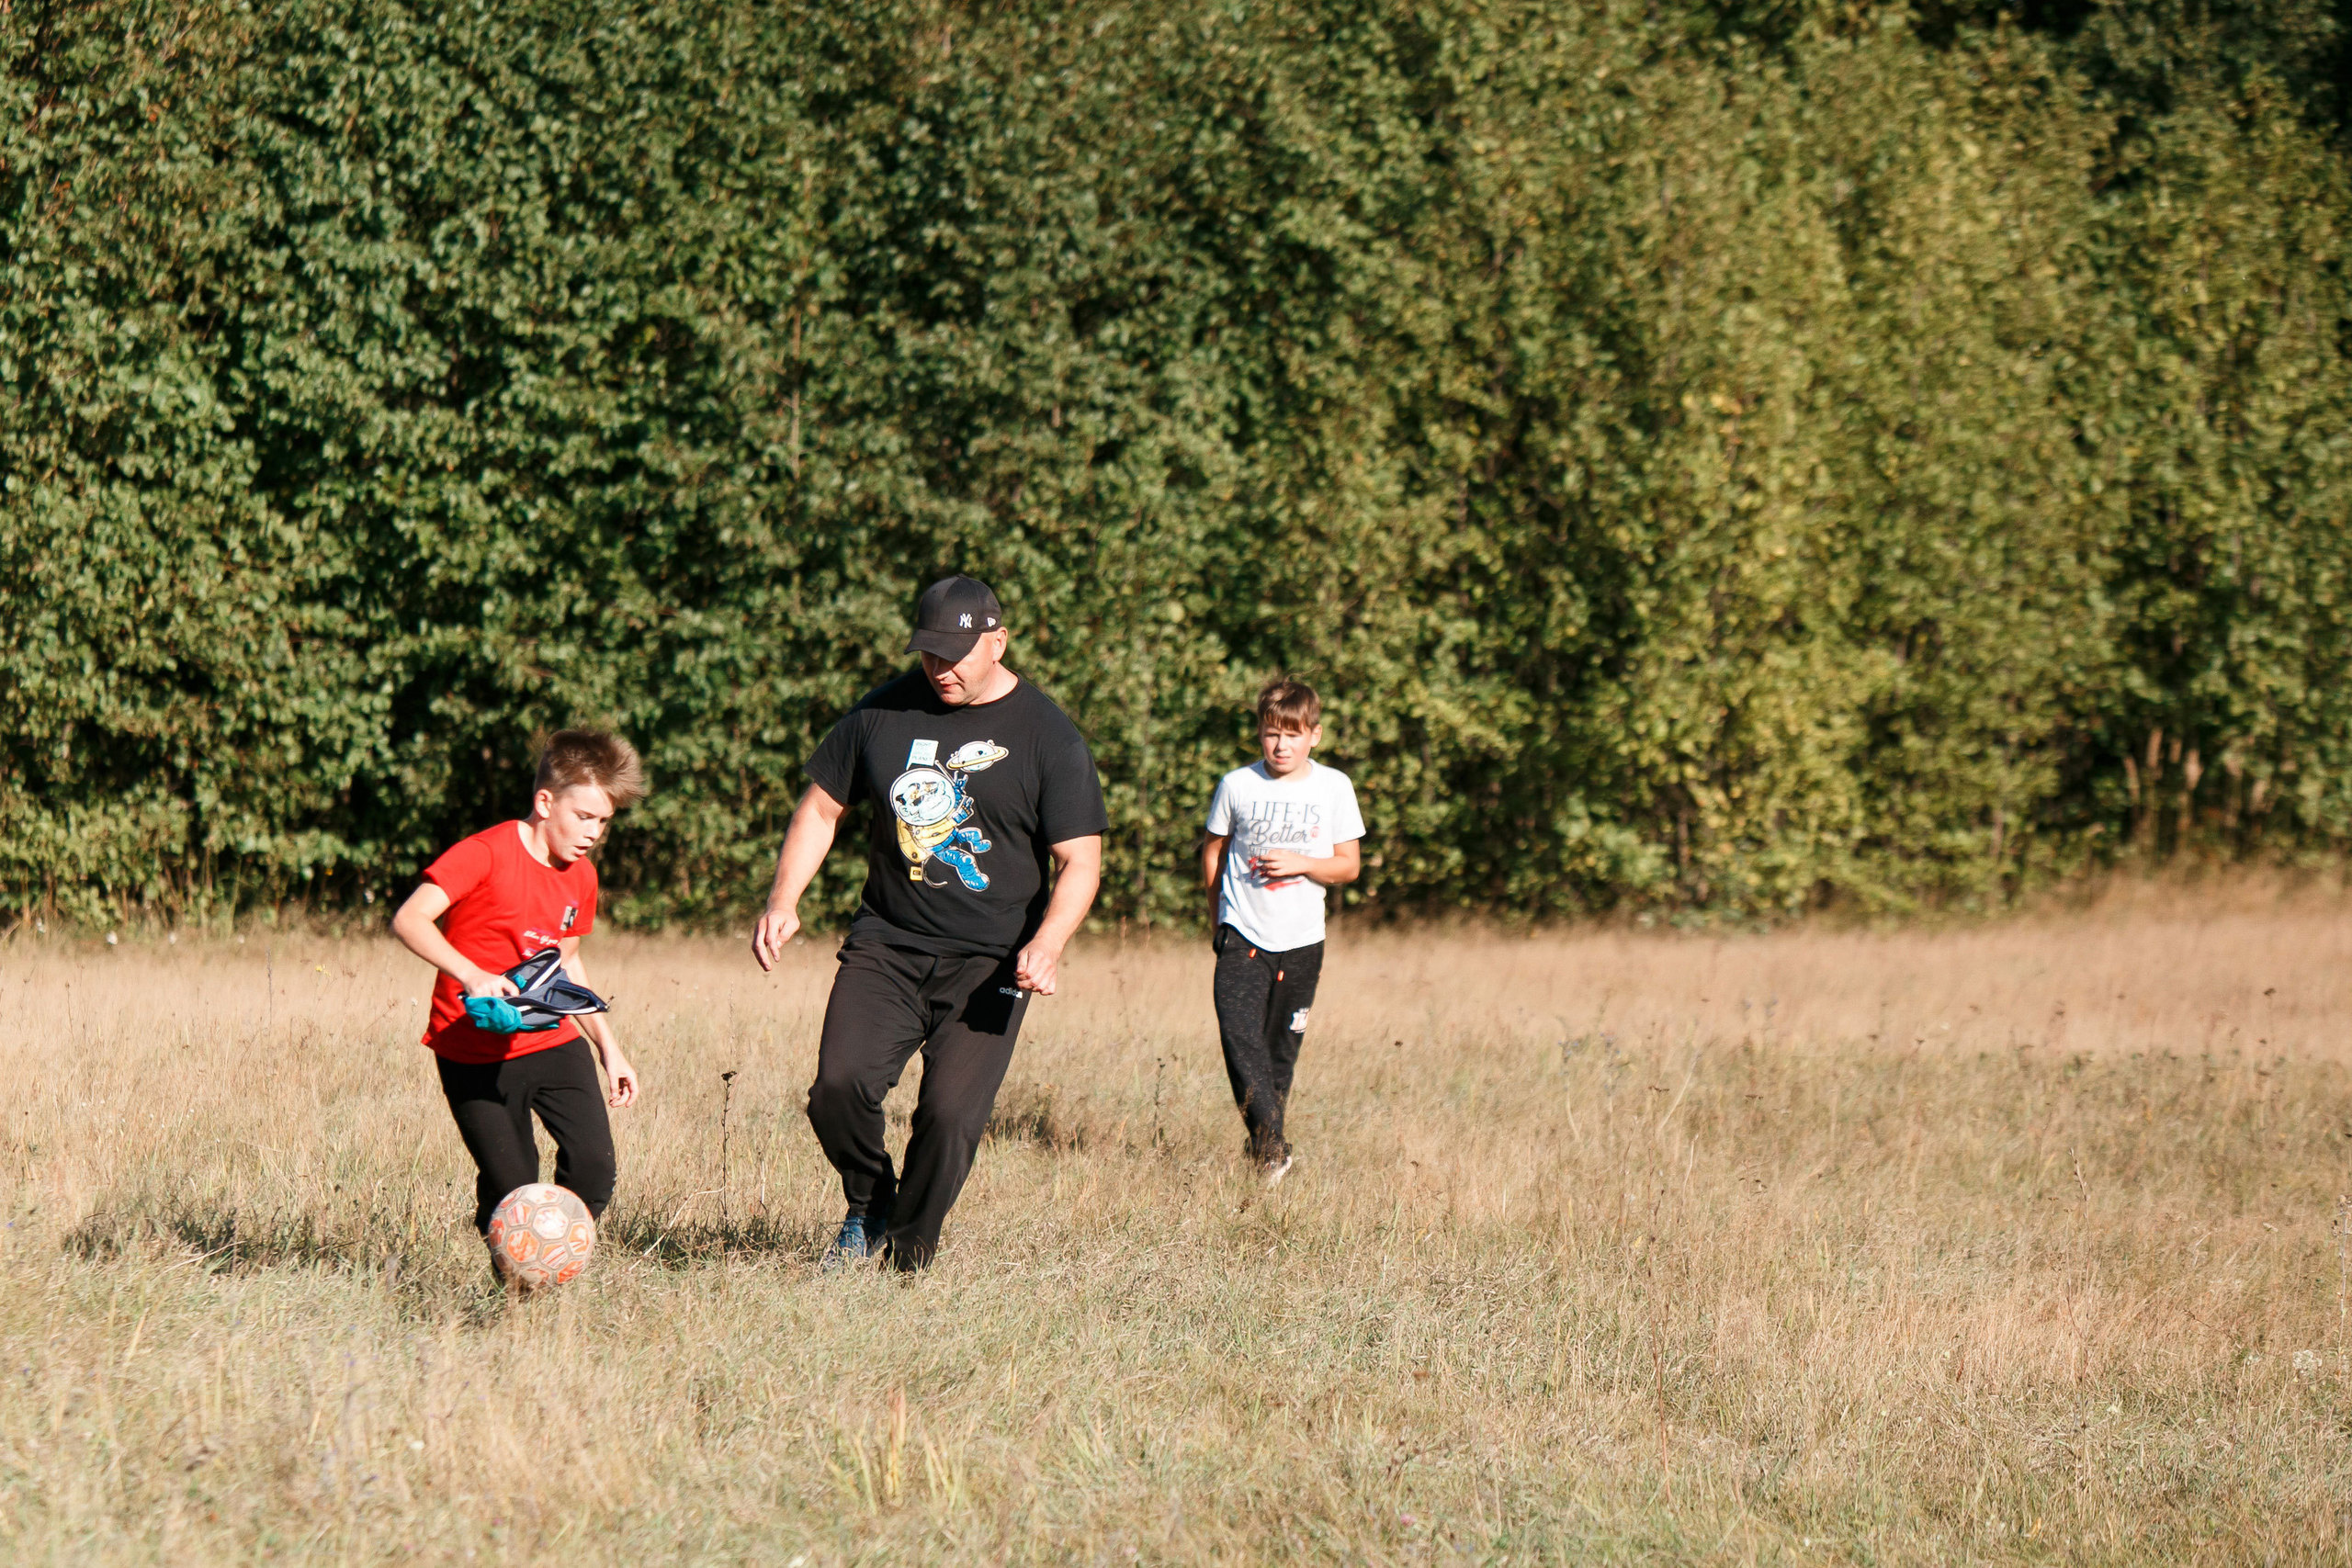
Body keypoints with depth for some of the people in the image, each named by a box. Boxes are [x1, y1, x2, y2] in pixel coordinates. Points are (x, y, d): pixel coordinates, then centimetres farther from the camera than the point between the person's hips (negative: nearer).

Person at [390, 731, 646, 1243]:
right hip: (476, 1055, -6)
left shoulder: (581, 876, 8)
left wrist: (607, 1044, 20)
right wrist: (471, 975, -37)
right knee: (511, 1190, -7)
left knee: (594, 1168, -10)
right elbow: (409, 920, -25)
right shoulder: (487, 854, -15)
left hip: (552, 1041, 6)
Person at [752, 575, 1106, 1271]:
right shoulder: (883, 713, 7)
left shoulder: (1049, 738, -3)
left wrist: (1046, 945, -21)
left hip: (987, 963, -3)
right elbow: (821, 807, 16)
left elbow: (1080, 860, -4)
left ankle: (907, 1256, 6)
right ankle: (868, 1210, 13)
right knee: (839, 1085, -15)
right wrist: (783, 903, 2)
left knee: (950, 1114, -14)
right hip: (885, 949, 3)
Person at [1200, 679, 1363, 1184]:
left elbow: (1349, 865, 3)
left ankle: (1267, 1143, 22)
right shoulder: (1237, 785, 0)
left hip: (1300, 939, 1)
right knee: (1240, 1038, -17)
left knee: (1282, 1048, 8)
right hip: (1242, 935, -1)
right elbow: (1213, 851, 14)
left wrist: (1302, 863, -14)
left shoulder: (1334, 787, 0)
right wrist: (1217, 914, 11)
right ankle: (1271, 1146, -18)